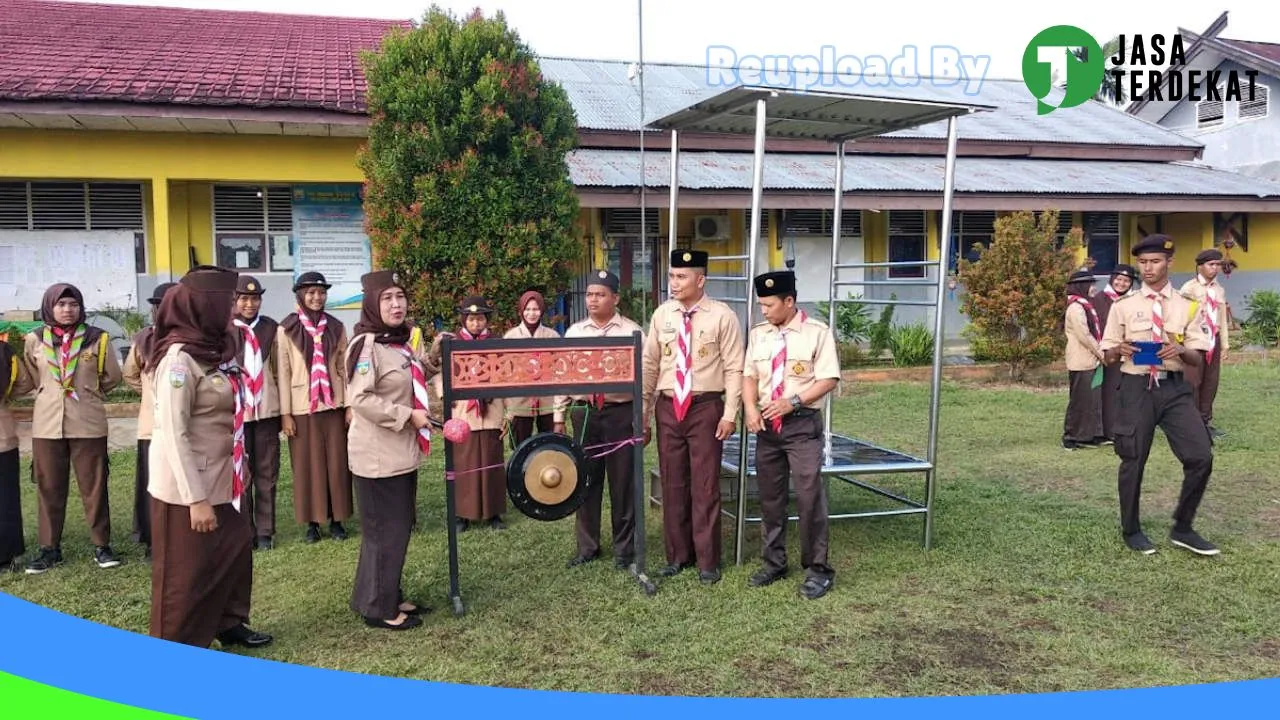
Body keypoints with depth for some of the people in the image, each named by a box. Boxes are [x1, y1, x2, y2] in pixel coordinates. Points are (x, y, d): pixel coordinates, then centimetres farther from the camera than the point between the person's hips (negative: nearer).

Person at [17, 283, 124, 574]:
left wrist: (86, 393, 6)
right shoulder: (34, 340, 2)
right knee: (49, 487, 9)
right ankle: (49, 548, 19)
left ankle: (101, 545, 14)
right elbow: (26, 381, 11)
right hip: (47, 425, 2)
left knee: (94, 485, 4)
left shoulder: (97, 339, -2)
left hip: (88, 425, -2)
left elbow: (112, 377, 8)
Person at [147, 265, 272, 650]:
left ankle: (229, 624, 38)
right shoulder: (179, 358, -20)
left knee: (236, 549, 19)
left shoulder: (213, 349, 6)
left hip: (218, 479, 8)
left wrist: (236, 470, 17)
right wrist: (196, 499, -23)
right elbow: (173, 435, -22)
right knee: (187, 571, 6)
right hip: (187, 487, -8)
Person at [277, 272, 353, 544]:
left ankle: (336, 520, 16)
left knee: (337, 463, 5)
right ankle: (312, 521, 15)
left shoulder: (336, 327, 5)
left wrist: (350, 405, 2)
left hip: (333, 406, 2)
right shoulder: (286, 330, -2)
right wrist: (285, 413, -7)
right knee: (307, 465, 4)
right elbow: (282, 373, -3)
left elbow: (344, 368, 7)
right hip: (302, 408, -2)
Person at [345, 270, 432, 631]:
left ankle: (390, 598, 29)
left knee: (399, 528, 16)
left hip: (402, 452, 9)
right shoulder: (367, 344, -16)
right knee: (384, 530, 0)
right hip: (378, 455, -9)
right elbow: (360, 399, -24)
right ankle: (378, 607, 12)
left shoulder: (403, 341, 11)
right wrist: (408, 415, -22)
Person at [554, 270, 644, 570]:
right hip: (584, 412, 3)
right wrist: (559, 417, 8)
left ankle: (624, 547, 16)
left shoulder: (631, 331, -1)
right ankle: (587, 545, 22)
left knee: (622, 482, 4)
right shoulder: (574, 332, 10)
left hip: (621, 412, -3)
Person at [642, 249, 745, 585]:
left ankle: (708, 561, 16)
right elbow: (650, 365, 9)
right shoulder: (662, 314, 6)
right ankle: (678, 555, 25)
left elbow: (734, 368, -6)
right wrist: (642, 415, 8)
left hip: (705, 408, -4)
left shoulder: (722, 316, -6)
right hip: (668, 407, 4)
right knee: (672, 484, 11)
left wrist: (730, 414, -12)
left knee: (705, 485, 3)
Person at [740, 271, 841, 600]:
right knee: (770, 498, 12)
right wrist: (750, 408, -9)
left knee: (810, 497, -4)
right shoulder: (758, 334, 8)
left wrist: (793, 401, -18)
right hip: (766, 424, 5)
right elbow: (749, 375, 9)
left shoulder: (817, 332, -6)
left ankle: (817, 569, 9)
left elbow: (829, 379, -9)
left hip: (802, 424, -5)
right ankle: (773, 563, 26)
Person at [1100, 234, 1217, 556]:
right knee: (1133, 461, 6)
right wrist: (1120, 350, -16)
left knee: (1201, 457, -7)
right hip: (1137, 388, -1)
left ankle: (1182, 528, 14)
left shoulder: (1185, 307, 7)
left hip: (1175, 388, 2)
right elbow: (1108, 356, 6)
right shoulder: (1123, 306, 3)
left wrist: (1181, 351, -16)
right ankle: (1131, 530, 25)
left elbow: (1197, 358, 6)